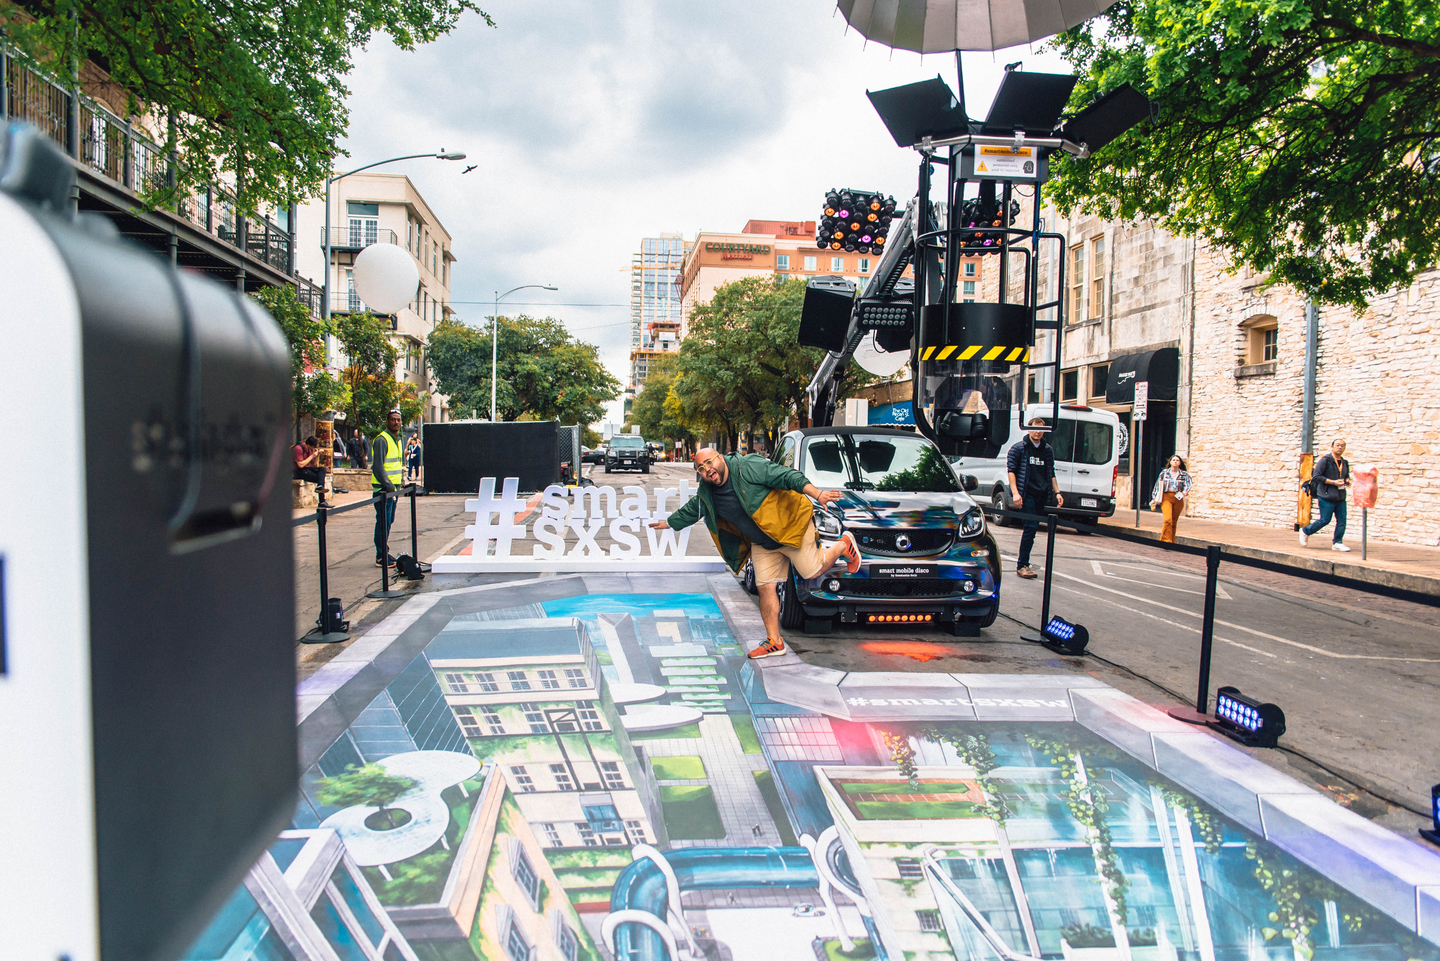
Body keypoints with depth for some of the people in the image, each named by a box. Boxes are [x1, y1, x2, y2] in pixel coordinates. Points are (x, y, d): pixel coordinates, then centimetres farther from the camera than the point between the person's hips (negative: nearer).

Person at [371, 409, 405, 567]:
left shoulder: (396, 439, 16)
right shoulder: (381, 439, -13)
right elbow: (377, 466, -19)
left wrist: (401, 481, 15)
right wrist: (387, 485, -20)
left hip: (393, 487, 9)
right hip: (383, 488, -9)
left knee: (388, 521, 14)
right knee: (383, 522, -6)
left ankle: (383, 552, 23)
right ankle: (381, 558, -1)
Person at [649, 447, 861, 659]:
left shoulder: (749, 467, -21)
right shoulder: (707, 493, 1)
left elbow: (787, 476, -26)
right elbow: (691, 510, 23)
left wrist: (817, 495, -34)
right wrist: (669, 522, 31)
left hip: (791, 526, -6)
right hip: (762, 544, 7)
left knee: (812, 571, -4)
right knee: (765, 587, 1)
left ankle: (843, 545, 24)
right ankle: (774, 642, 10)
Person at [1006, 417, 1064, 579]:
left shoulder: (1048, 450, 17)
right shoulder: (1018, 448, 2)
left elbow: (1051, 474, 22)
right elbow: (1011, 470, -3)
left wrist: (1057, 492, 11)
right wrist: (1015, 492, -14)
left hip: (1042, 495, 5)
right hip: (1026, 493, -5)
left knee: (1032, 528, 7)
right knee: (1030, 527, -14)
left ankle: (1023, 564, 16)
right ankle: (1022, 565, -10)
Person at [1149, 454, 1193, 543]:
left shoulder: (1184, 474, 6)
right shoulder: (1164, 472, 6)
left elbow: (1187, 485, -1)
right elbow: (1158, 486, 9)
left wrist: (1184, 492, -23)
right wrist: (1155, 499, 6)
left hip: (1178, 499, 2)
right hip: (1166, 498, -2)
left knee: (1174, 522, 7)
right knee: (1168, 519, -19)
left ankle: (1171, 542, 18)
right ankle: (1166, 541, -16)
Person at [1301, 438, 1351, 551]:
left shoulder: (1345, 463, 14)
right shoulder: (1325, 460, -7)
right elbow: (1316, 476, -14)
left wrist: (1347, 481, 3)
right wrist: (1333, 482, -17)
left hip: (1340, 497, 7)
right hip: (1326, 496, -6)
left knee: (1341, 520, 1)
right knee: (1325, 520, -4)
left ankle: (1337, 542, 8)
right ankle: (1305, 531, 17)